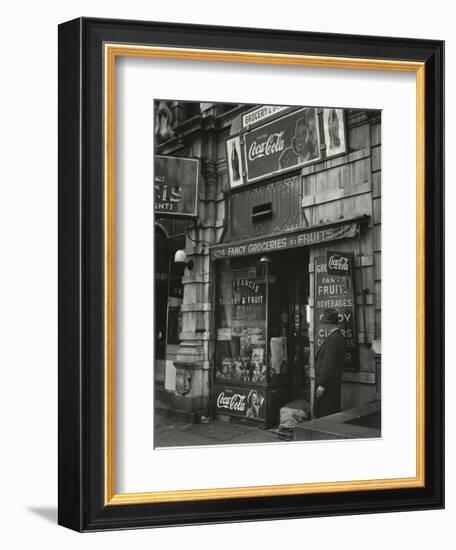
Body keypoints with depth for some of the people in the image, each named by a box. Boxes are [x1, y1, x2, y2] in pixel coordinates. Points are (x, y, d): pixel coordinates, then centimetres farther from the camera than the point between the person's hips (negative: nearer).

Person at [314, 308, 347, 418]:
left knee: (324, 416, -6)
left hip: (328, 384, -10)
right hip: (335, 382, 10)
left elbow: (328, 364, -21)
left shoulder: (333, 339, -19)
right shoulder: (340, 337, 12)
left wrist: (322, 385, -19)